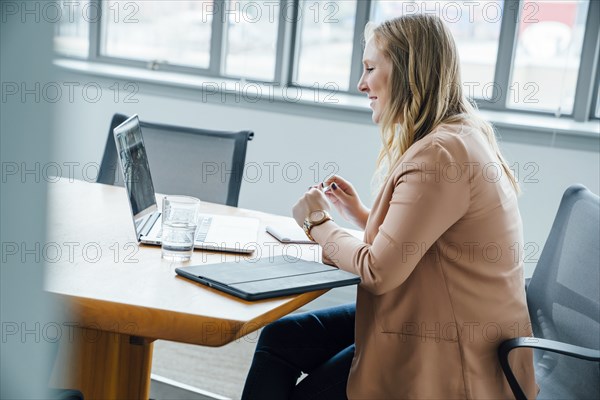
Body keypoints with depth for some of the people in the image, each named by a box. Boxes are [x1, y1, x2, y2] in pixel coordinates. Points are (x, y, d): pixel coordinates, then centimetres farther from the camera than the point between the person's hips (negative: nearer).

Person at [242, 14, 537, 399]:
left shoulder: (441, 153, -24)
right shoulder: (455, 138, 9)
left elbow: (380, 272, -20)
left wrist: (318, 223, -5)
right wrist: (361, 214, 6)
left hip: (451, 355, -9)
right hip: (422, 319, 9)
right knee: (279, 338, 5)